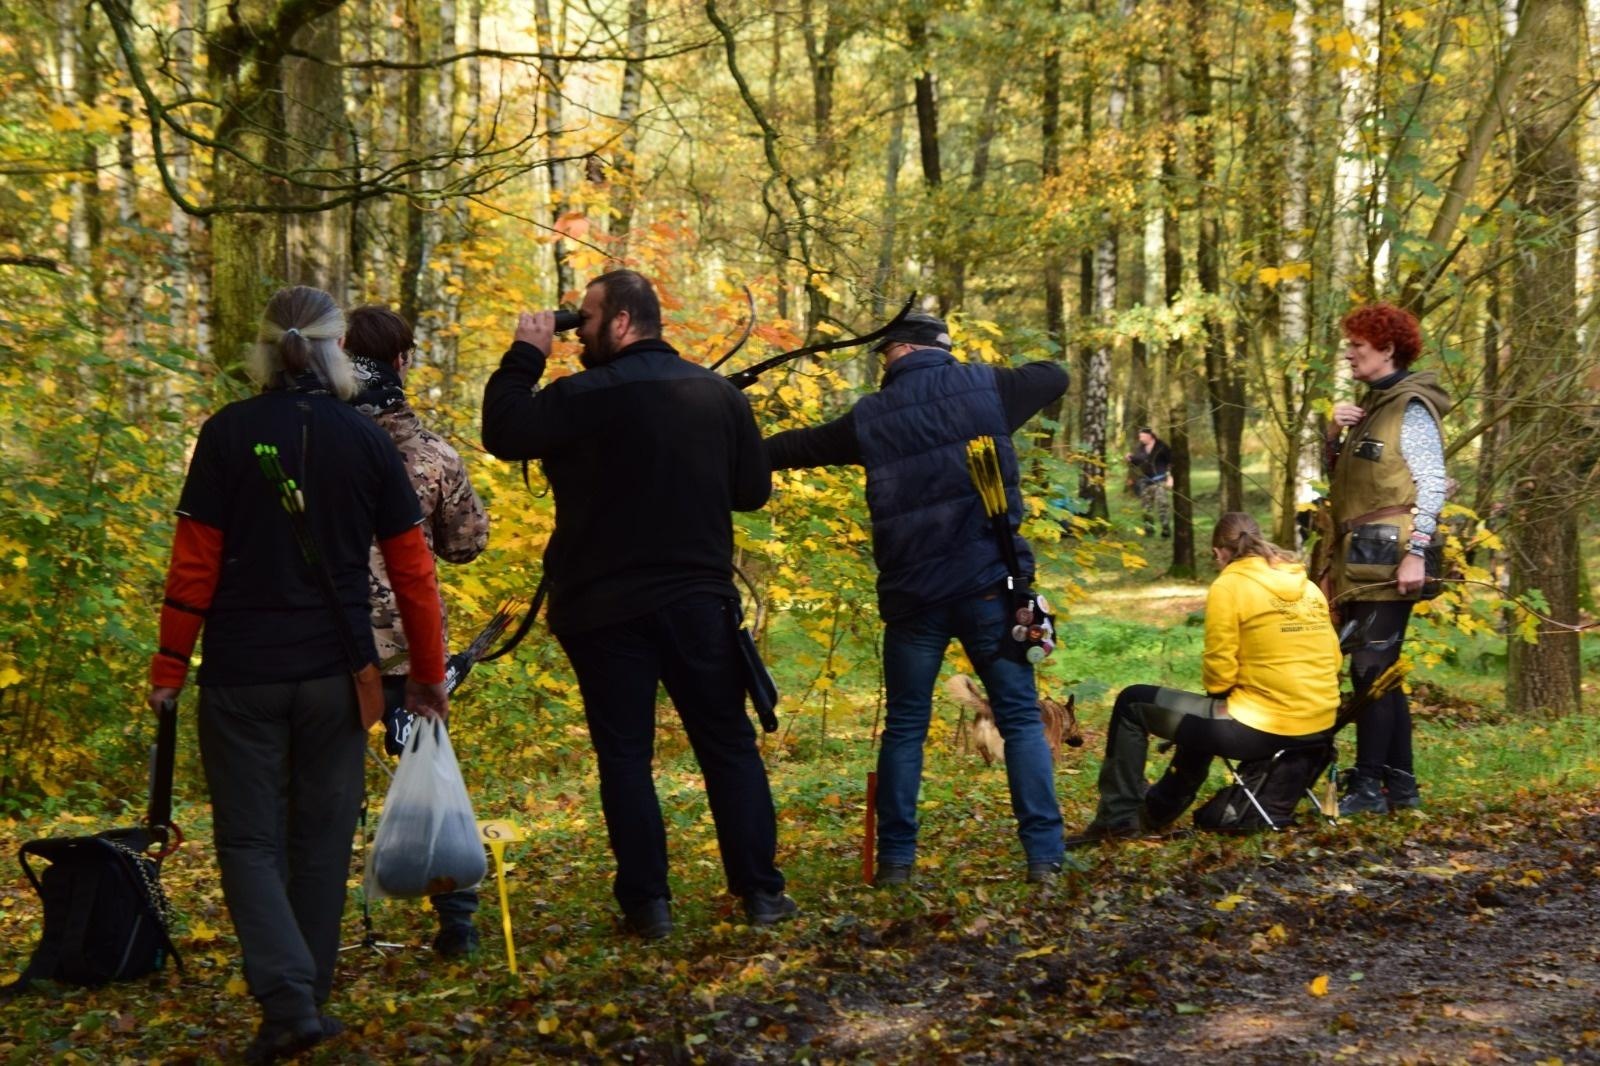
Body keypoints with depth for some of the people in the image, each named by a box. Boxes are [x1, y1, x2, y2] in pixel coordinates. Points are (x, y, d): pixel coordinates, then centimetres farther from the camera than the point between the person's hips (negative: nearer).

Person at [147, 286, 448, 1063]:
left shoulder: (229, 434, -5)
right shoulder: (365, 439, 0)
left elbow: (195, 562, -7)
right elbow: (411, 567, 2)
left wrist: (170, 666, 1)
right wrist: (428, 671, 11)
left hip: (243, 673, -2)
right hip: (336, 673, 2)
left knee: (250, 840, 4)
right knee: (322, 838, 13)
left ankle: (288, 1003, -12)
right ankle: (310, 1002, 20)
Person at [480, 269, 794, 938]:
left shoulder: (585, 397, -12)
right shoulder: (718, 393, 5)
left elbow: (502, 432, -10)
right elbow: (753, 491, 11)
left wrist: (525, 355, -2)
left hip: (607, 608, -4)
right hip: (700, 600, 4)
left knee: (625, 756, 4)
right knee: (729, 746, 11)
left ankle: (647, 903, 4)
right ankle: (760, 890, 10)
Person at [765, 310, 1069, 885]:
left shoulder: (870, 417, 5)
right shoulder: (984, 387, 3)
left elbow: (800, 445, 20)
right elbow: (1054, 376, 20)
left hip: (911, 594, 1)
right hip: (989, 586, -1)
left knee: (904, 727, 12)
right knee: (1021, 719, 4)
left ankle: (895, 859, 11)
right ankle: (1044, 857, -2)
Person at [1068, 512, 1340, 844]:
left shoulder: (1229, 586, -7)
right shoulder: (1308, 587, 10)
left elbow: (1217, 675, -9)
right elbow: (1331, 658, 12)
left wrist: (1219, 691, 14)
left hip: (1263, 729, -7)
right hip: (1320, 726, 7)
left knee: (1132, 703, 9)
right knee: (1204, 718, 35)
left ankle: (1117, 818, 14)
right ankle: (1157, 812, 46)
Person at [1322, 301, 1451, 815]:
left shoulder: (1411, 408, -7)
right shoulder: (1372, 406, 19)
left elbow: (1432, 484, -13)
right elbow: (1341, 480, 22)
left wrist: (1416, 554, -21)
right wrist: (1334, 435, 4)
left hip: (1388, 560, -9)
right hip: (1359, 560, 9)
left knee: (1371, 668, -10)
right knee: (1380, 673, 10)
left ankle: (1369, 787, -8)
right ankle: (1401, 784, 16)